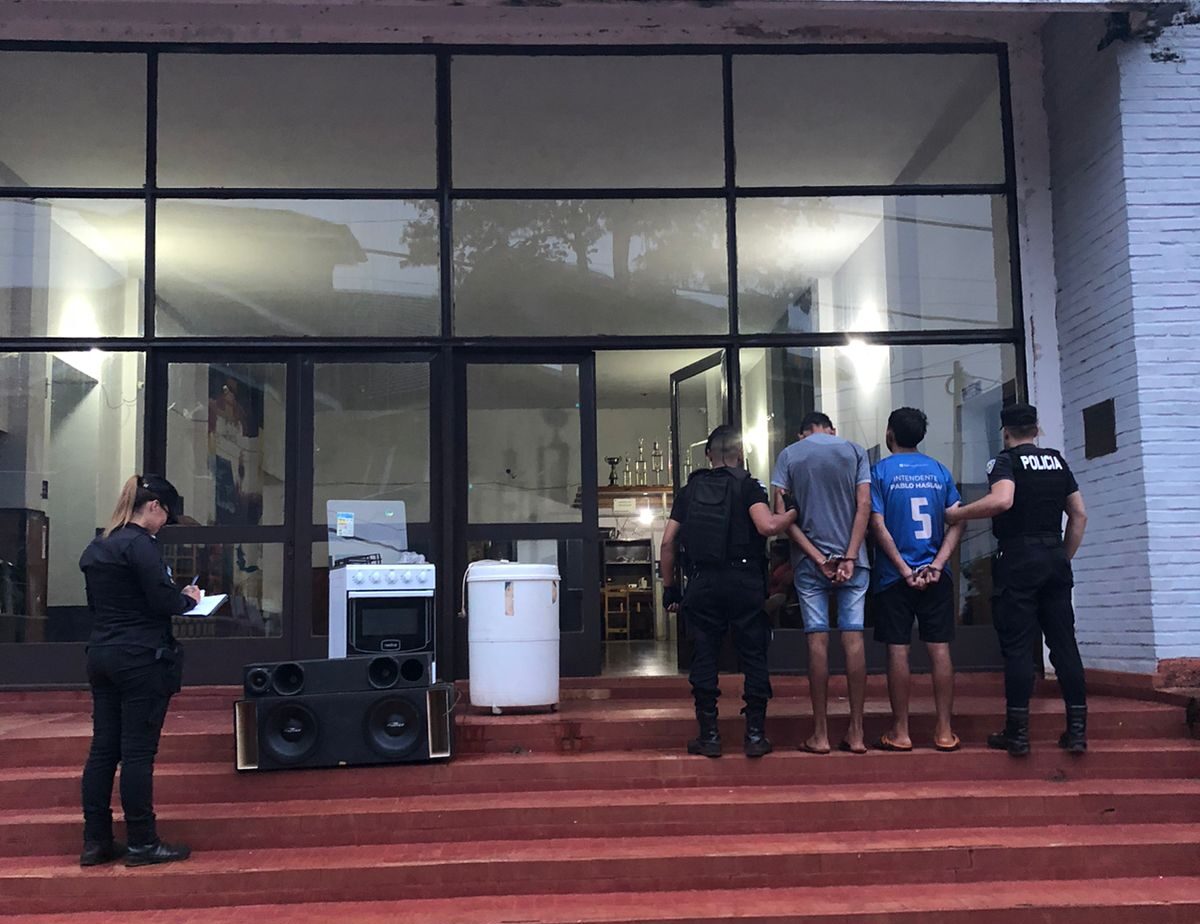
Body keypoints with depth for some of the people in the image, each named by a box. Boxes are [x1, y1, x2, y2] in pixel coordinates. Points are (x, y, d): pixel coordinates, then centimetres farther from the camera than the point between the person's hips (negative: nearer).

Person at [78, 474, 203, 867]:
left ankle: (95, 841, 16)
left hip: (102, 655, 9)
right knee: (138, 752, -2)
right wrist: (189, 598, 2)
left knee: (103, 748, 11)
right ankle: (142, 844, 6)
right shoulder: (140, 544, -15)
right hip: (141, 658, -9)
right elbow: (163, 602, -19)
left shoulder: (96, 547, 13)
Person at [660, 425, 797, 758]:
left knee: (704, 657, 7)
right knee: (753, 656, 6)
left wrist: (669, 587, 14)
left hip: (702, 582, 2)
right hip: (744, 581, -2)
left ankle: (709, 735, 9)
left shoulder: (689, 491, 11)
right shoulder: (747, 486, 0)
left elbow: (667, 543, 8)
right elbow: (767, 526, -18)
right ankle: (755, 734, 8)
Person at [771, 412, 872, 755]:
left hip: (809, 560, 0)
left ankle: (820, 733, 2)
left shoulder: (788, 455, 5)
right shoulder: (855, 451, 6)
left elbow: (781, 512, -3)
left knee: (818, 640, 0)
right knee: (853, 638, 2)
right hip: (850, 557, 1)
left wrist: (816, 556, -6)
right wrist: (850, 557, -8)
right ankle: (856, 732, 5)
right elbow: (864, 506, -4)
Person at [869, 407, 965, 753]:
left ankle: (900, 732, 5)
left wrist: (904, 570, -9)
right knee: (940, 649, 4)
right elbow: (957, 522, -1)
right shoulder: (940, 471, 8)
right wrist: (937, 564, -8)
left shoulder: (880, 471, -2)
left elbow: (878, 526, -10)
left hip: (894, 576, -3)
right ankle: (944, 731, 8)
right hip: (936, 576, 3)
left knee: (898, 650, 1)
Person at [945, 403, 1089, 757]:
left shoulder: (1006, 460, -4)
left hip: (1018, 558, -5)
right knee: (1064, 642, 6)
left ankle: (1017, 733, -2)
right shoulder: (1058, 461, 14)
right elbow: (1080, 515, 14)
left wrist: (958, 514, -12)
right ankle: (1077, 730, 7)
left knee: (1017, 646, -3)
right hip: (1055, 556, 5)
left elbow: (1002, 500, -23)